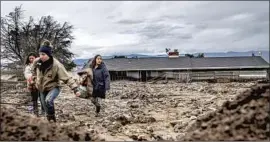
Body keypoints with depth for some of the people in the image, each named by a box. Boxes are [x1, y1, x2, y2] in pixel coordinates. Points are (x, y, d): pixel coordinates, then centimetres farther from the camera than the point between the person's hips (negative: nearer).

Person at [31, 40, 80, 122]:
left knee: (48, 100, -35)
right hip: (42, 89, 5)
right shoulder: (37, 62, -10)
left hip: (53, 88, -5)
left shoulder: (56, 65, -26)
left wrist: (75, 89, -35)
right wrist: (35, 78, 14)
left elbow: (67, 78, -28)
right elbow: (34, 70, 17)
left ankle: (52, 118, -12)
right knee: (46, 109, 13)